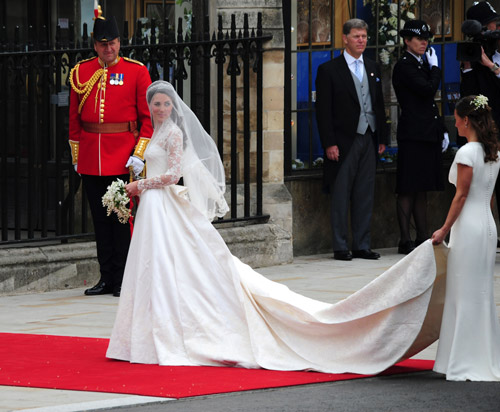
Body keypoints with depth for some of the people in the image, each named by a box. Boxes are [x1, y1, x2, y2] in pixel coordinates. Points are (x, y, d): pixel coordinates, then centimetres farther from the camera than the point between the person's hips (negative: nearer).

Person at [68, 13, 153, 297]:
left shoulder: (136, 71, 0)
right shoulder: (81, 72, 8)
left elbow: (148, 117, -1)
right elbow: (75, 117, 13)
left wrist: (139, 154, -9)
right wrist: (76, 157, 11)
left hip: (123, 158, -3)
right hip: (91, 161, 3)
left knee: (123, 218, -2)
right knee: (100, 220, 8)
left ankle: (123, 280, 4)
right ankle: (107, 279, 15)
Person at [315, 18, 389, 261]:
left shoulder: (372, 69, 14)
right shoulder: (329, 70, -3)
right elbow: (323, 110, -7)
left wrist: (382, 138, 11)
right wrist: (329, 143, -13)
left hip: (368, 140, 5)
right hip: (344, 141, -5)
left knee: (365, 196, 7)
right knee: (340, 196, -1)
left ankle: (362, 246, 13)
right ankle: (340, 247, 4)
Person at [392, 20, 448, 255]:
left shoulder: (421, 65, 18)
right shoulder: (404, 66, -10)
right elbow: (429, 90, -21)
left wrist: (442, 130, 18)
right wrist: (435, 67, -5)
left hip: (428, 135, 9)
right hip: (413, 136, -9)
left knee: (421, 190, 12)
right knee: (408, 190, -6)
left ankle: (423, 238, 15)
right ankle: (405, 240, -5)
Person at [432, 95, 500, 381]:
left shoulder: (467, 153, -16)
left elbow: (461, 196, -16)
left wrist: (444, 230, -10)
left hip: (469, 226, -8)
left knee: (465, 294, -2)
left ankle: (466, 364, 1)